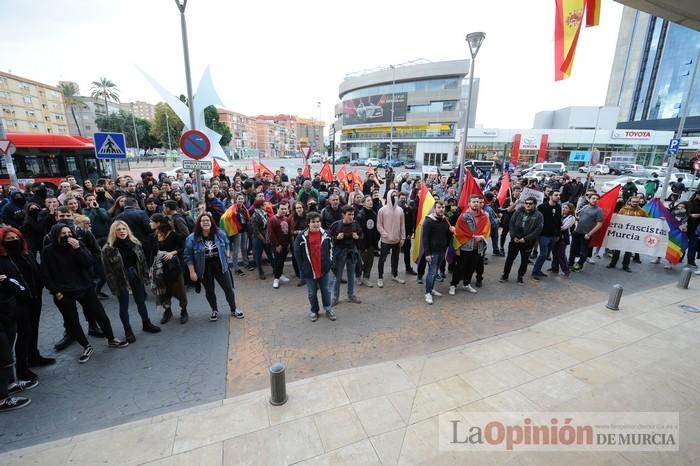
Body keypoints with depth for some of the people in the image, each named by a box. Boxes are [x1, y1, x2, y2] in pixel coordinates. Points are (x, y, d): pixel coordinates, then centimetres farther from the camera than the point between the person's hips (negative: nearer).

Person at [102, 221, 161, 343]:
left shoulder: (135, 243, 0)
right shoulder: (108, 249, -13)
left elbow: (142, 260, 5)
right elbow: (108, 269, -12)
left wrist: (145, 276, 3)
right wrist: (113, 285, -13)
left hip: (136, 277, 4)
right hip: (121, 280, -4)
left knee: (141, 302, 16)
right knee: (124, 306, 9)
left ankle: (147, 324, 34)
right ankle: (128, 331, 25)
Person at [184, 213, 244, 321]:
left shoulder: (220, 234, -7)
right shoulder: (192, 238, -13)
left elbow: (227, 244, 12)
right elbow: (188, 256, -8)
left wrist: (227, 256, 2)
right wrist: (192, 272, -10)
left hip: (220, 266, 1)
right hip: (205, 269, -1)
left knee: (228, 288, 7)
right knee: (209, 291, 14)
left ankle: (234, 309, 27)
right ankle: (214, 310, 36)